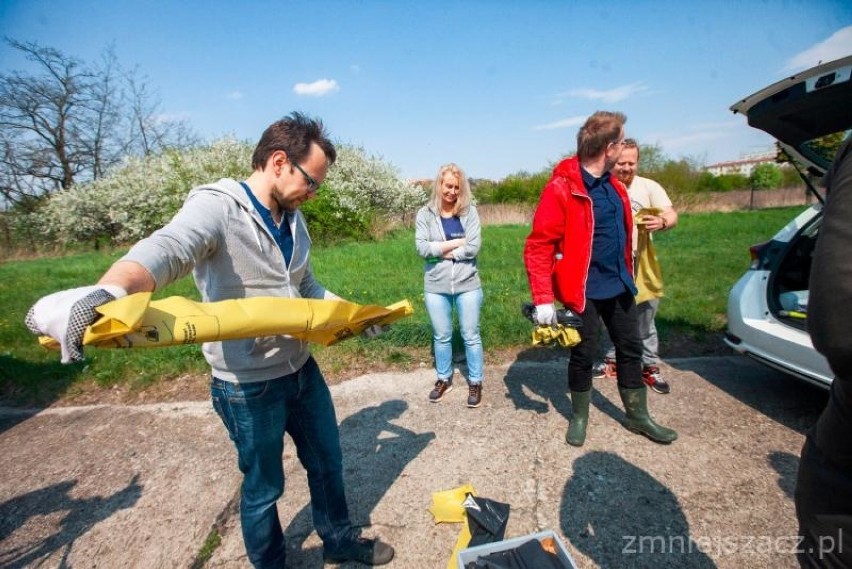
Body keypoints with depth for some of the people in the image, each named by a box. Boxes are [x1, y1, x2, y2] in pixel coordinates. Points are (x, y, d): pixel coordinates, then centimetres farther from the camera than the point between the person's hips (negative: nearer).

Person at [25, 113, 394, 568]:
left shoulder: (293, 218, 6)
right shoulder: (216, 207, -18)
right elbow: (165, 249, -38)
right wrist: (109, 291, -58)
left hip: (302, 369, 8)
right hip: (249, 386, -7)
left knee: (327, 461, 22)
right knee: (264, 486, 15)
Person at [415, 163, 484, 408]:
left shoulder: (469, 211, -3)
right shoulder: (425, 214, -1)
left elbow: (474, 248, -13)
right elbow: (422, 248, -13)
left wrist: (441, 251, -12)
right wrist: (457, 242, -13)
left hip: (467, 284, -1)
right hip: (436, 287, 1)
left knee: (470, 335, 9)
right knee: (441, 336, 15)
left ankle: (475, 383, 26)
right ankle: (444, 379, 34)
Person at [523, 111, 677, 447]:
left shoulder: (614, 186, 7)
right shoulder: (561, 189, -18)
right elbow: (538, 247, -21)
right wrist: (543, 299, -25)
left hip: (619, 286, 8)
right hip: (584, 291, -7)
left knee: (630, 350, 16)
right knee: (583, 356, 7)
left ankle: (637, 416, 35)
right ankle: (579, 418, 29)